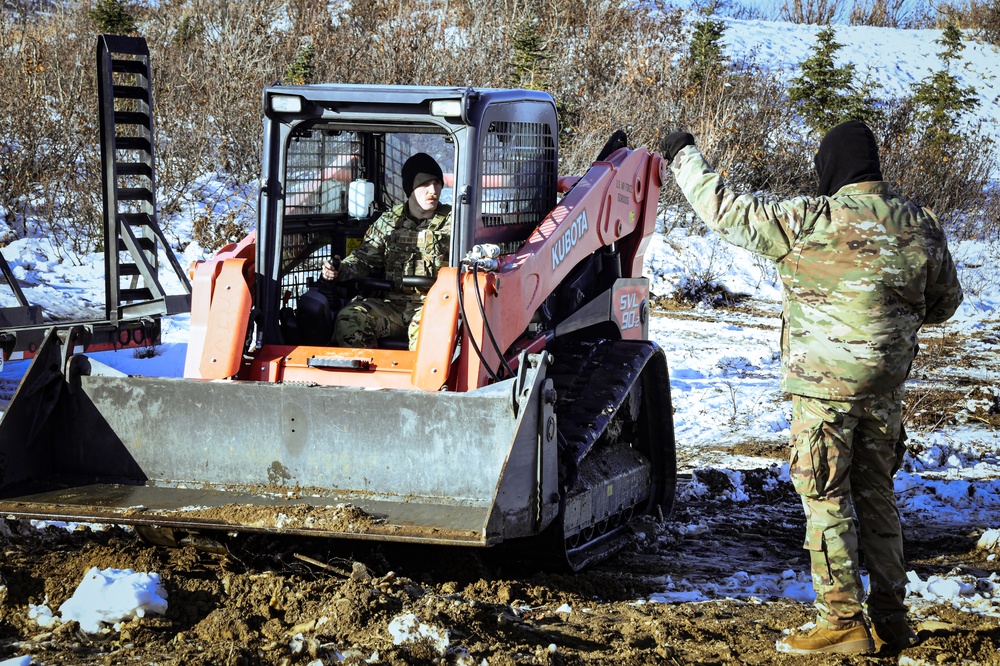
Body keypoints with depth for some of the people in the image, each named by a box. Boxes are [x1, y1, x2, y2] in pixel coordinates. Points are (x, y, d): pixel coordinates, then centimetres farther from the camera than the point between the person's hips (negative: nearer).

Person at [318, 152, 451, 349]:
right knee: (349, 318, -24)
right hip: (393, 303, 4)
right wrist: (338, 271, -8)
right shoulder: (388, 222, 15)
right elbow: (364, 259, 14)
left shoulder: (452, 222, 8)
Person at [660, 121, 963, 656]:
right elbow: (944, 303, 15)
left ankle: (843, 622, 1)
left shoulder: (810, 221, -15)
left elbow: (728, 212, -7)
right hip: (885, 385, 6)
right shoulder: (921, 226, 3)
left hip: (824, 385, -6)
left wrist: (684, 157, 6)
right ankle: (890, 619, 19)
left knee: (826, 501, 1)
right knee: (877, 496, 15)